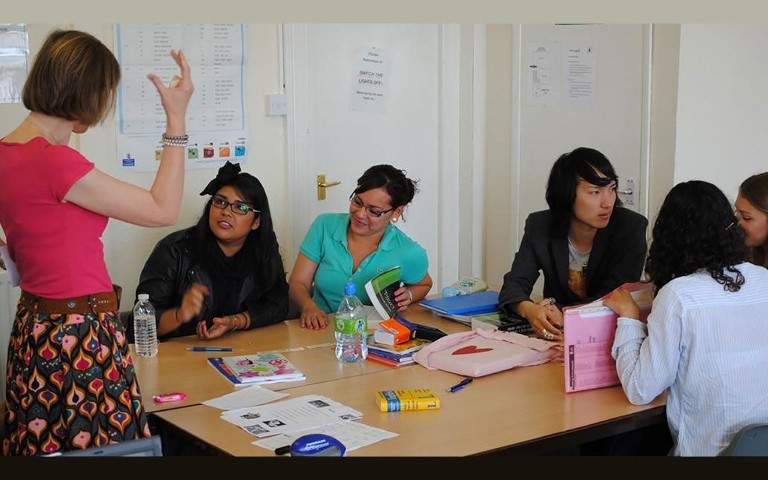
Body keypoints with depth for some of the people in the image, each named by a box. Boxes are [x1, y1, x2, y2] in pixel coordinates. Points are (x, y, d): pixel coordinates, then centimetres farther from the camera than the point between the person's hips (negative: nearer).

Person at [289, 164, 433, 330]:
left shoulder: (409, 254, -7)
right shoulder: (324, 226, -3)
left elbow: (424, 284, 16)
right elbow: (297, 283, -3)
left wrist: (408, 296, -7)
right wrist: (309, 306, -25)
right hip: (321, 329, 0)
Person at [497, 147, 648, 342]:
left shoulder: (631, 227, -10)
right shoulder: (539, 226, -3)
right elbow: (515, 283, -6)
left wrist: (564, 313, -31)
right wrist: (529, 310, -30)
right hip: (556, 337, 0)